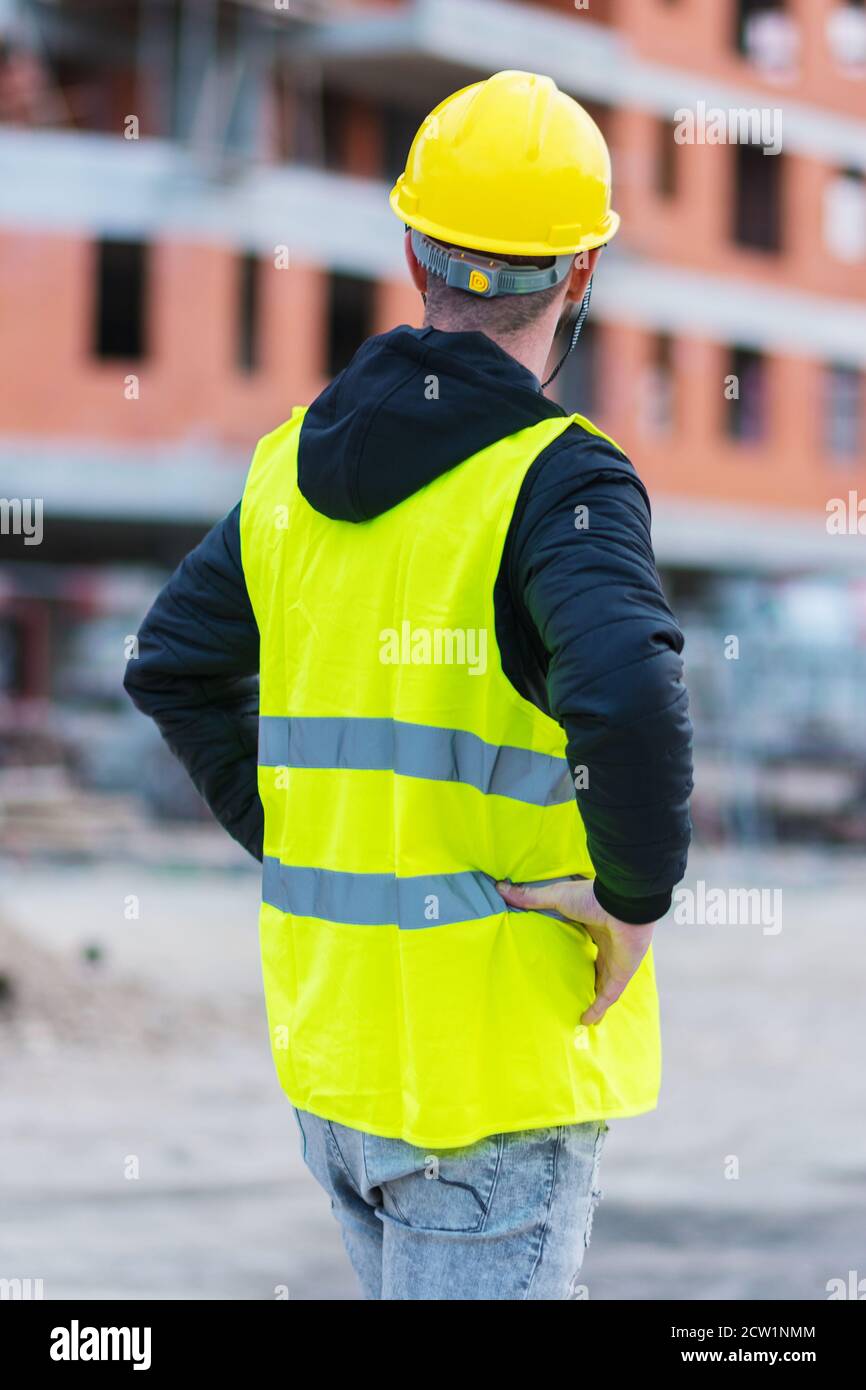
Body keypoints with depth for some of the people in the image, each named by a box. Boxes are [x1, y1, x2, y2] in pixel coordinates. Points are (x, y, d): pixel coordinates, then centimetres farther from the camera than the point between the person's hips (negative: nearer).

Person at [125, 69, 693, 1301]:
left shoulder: (298, 464, 7)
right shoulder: (561, 483, -14)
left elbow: (174, 668, 15)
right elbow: (627, 697, -31)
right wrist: (638, 895, -16)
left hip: (329, 1026, 7)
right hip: (501, 1056, -7)